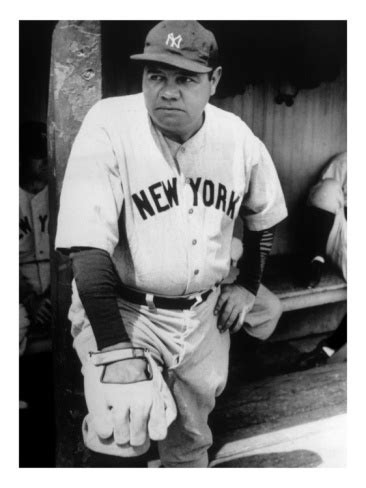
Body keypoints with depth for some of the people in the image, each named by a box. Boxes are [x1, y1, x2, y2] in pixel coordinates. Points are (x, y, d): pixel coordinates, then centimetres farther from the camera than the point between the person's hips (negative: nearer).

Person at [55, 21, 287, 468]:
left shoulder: (238, 138, -4)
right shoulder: (109, 127, -19)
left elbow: (262, 216, 15)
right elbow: (88, 247, -24)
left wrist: (247, 285, 11)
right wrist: (116, 351, -29)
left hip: (204, 314, 4)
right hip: (122, 312, -4)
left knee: (190, 441, 17)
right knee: (124, 436, -22)